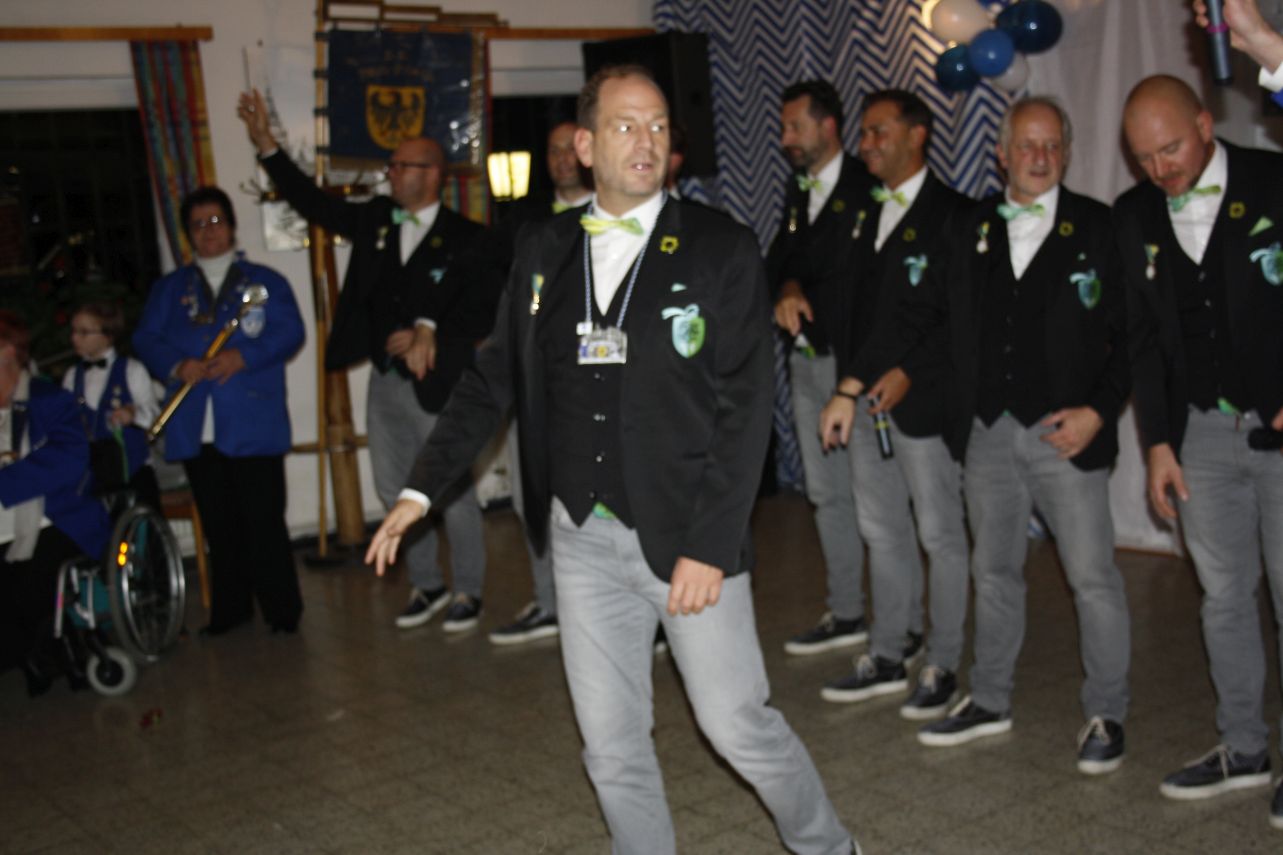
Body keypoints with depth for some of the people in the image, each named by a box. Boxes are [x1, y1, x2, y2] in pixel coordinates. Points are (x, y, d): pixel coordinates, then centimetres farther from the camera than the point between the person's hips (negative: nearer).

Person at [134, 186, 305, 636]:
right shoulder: (169, 288, 18)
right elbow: (145, 339, 7)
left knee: (264, 522, -6)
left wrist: (243, 356, -17)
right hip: (196, 427, 3)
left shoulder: (266, 281, 11)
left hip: (253, 425, -3)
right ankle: (229, 611, 19)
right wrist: (177, 366, -13)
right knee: (219, 526, 8)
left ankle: (282, 611, 3)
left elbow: (290, 332, -2)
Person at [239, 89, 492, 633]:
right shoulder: (374, 220, 8)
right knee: (397, 492, 14)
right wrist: (266, 146, 4)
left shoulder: (464, 239, -8)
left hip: (437, 385, -6)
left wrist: (430, 332, -20)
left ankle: (467, 592, 19)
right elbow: (313, 201, 10)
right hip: (384, 383, 6)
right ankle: (426, 585, 30)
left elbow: (484, 312, -12)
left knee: (454, 494, 3)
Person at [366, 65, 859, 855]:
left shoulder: (722, 249, -6)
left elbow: (747, 405, -9)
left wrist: (709, 545, -14)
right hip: (584, 539, 4)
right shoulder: (543, 251, 6)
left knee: (739, 725, 4)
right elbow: (496, 377, 13)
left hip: (689, 540, -3)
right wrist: (421, 488, 8)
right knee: (611, 746, 11)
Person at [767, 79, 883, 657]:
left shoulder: (866, 187, -9)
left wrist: (800, 294, -9)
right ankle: (846, 614, 24)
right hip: (806, 362, 8)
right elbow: (777, 259, 13)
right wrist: (787, 289, -7)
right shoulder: (797, 191, 17)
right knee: (827, 494, 13)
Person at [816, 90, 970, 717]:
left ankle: (943, 666, 13)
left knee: (941, 536, 2)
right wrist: (846, 388, 8)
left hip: (922, 400, -7)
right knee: (882, 532, 14)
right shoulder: (864, 213, 15)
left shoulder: (952, 214, -8)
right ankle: (889, 657, 25)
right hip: (863, 398, 7)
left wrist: (909, 374, -19)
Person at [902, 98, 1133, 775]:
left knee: (1093, 578, 0)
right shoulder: (970, 230, 8)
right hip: (988, 432, 4)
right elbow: (940, 318, 12)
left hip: (1065, 433, -4)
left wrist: (1099, 410, -13)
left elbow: (1129, 336, -4)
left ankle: (1105, 715, 16)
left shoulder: (1098, 229, -2)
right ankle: (990, 701, 29)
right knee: (994, 572, 15)